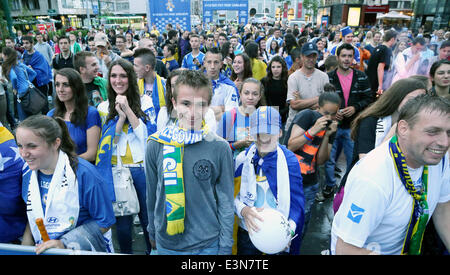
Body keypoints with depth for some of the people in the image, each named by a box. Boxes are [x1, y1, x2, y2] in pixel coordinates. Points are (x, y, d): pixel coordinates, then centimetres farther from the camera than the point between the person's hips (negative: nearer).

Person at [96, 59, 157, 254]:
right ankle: (125, 252, 34)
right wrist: (120, 117, -12)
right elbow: (107, 143, 0)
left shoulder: (144, 101, 1)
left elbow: (149, 134, -9)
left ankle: (153, 250, 32)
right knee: (123, 223, 11)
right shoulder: (104, 107, 7)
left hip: (143, 168, -1)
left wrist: (128, 110, -14)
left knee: (148, 220, 9)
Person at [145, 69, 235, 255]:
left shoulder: (220, 147, -12)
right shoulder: (156, 145, -7)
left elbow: (226, 201, -6)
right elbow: (151, 195, 5)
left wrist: (225, 247, -3)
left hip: (208, 244, -1)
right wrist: (153, 233, 12)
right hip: (166, 243, 2)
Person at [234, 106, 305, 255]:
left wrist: (289, 231, -21)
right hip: (248, 232, 2)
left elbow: (297, 201, -8)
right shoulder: (243, 158, -6)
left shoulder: (290, 160, -9)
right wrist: (243, 210, -25)